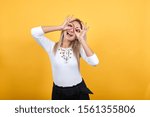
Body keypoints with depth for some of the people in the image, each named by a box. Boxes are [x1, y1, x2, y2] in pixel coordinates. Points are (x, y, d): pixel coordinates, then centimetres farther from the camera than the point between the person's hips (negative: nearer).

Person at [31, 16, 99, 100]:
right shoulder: (52, 47, -9)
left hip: (78, 91, 0)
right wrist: (61, 27, -24)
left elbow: (94, 62, -26)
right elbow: (34, 32, -24)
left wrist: (82, 39, -25)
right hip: (59, 92, 0)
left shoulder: (79, 49, -8)